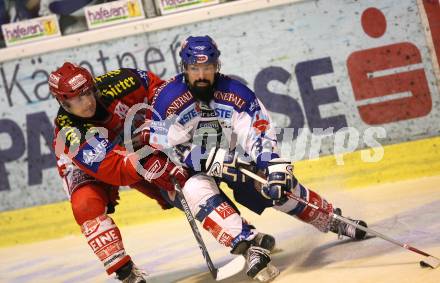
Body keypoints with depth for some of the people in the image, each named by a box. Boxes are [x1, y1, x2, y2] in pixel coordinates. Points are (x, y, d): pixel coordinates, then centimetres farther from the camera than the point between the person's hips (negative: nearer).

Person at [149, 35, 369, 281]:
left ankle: (333, 220, 19)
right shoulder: (168, 100, -22)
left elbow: (260, 135, -20)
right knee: (199, 190, -34)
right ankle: (249, 248, -41)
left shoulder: (236, 93, -17)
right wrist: (213, 161, -30)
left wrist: (275, 169, -36)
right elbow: (164, 149, -22)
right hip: (190, 169, -2)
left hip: (235, 158, 2)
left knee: (282, 185, -7)